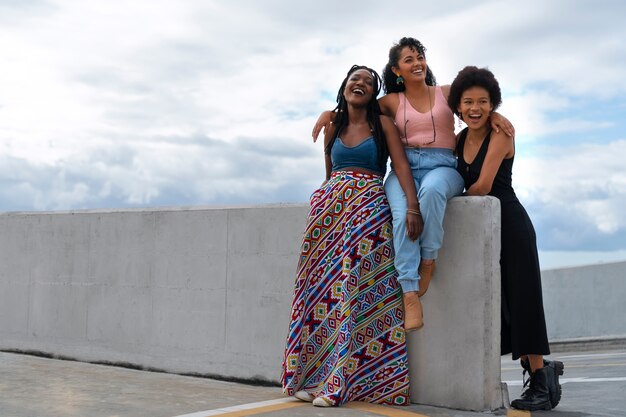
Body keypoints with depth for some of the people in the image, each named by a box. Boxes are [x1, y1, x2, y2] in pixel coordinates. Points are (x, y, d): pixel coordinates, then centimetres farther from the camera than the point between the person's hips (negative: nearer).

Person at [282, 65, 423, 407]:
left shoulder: (382, 124, 4)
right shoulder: (332, 129, 17)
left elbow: (401, 165, -7)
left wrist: (413, 206, -20)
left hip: (369, 209, -4)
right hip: (329, 208, 4)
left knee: (357, 287, -10)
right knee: (321, 286, -3)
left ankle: (337, 382, -8)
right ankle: (309, 375, 1)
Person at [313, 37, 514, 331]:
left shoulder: (446, 93, 16)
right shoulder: (392, 102, 18)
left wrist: (494, 115, -7)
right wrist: (329, 113, 5)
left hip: (442, 166, -1)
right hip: (404, 167, 1)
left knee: (430, 189, -40)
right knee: (402, 213, -33)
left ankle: (428, 259, -22)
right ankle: (410, 294, -37)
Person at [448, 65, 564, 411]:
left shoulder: (500, 135, -11)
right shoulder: (459, 139, 8)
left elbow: (482, 186, -16)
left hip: (510, 225, -7)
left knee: (521, 299, -6)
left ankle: (542, 380, 2)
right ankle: (540, 370, 19)